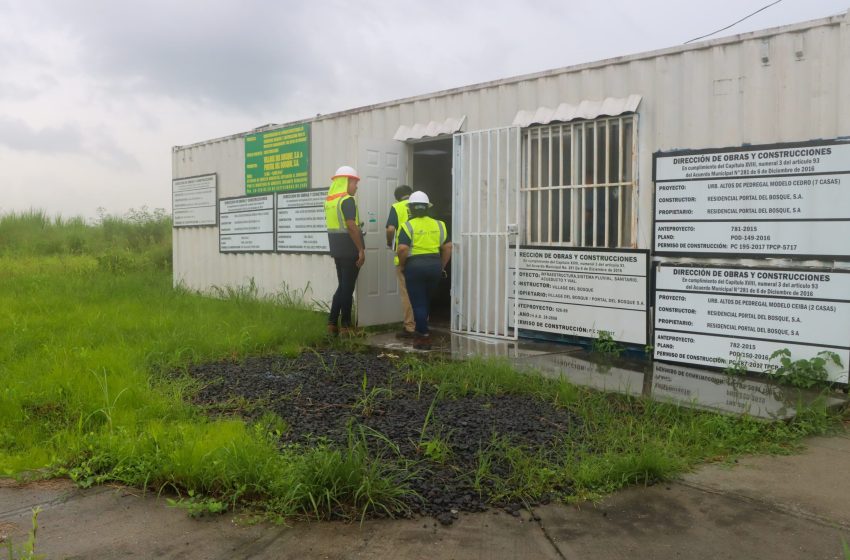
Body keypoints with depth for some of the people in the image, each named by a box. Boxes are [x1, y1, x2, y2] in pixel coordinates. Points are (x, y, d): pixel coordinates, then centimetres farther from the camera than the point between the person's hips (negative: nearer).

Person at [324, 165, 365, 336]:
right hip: (349, 249, -8)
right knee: (348, 287, 0)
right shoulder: (347, 200, -15)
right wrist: (361, 250, -19)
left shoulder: (329, 200, 12)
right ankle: (346, 326, 7)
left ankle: (332, 323, 16)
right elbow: (352, 226, -22)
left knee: (342, 286, 16)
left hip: (336, 249, 8)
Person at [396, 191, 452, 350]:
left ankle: (424, 338, 4)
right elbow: (448, 247, 5)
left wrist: (402, 265, -3)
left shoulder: (408, 226, -6)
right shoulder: (438, 225, 8)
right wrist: (442, 266, 13)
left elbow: (402, 248, -18)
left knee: (418, 303, 3)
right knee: (426, 301, 20)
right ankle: (421, 331, 27)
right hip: (434, 265, 5)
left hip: (415, 266, -4)